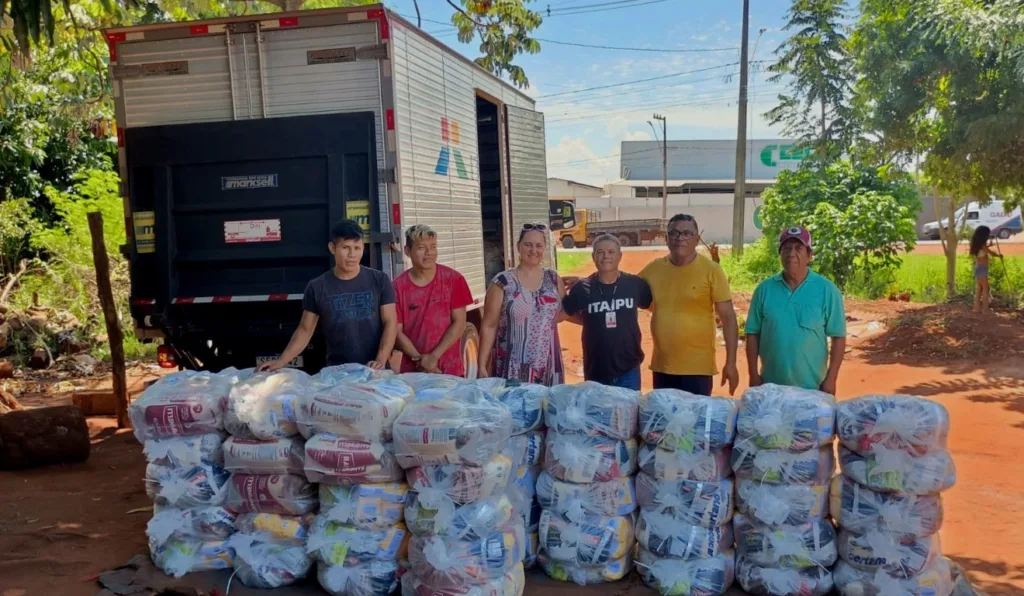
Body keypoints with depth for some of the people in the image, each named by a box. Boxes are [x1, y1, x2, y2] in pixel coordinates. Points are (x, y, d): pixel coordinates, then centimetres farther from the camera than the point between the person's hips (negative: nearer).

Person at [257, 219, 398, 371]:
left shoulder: (379, 280, -1)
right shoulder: (317, 287, 1)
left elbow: (390, 323, -4)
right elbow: (305, 330, 4)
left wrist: (380, 360, -17)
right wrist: (281, 361, -9)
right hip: (337, 370, 1)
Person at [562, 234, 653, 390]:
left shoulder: (634, 284, -3)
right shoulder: (583, 288, -6)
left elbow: (652, 305, 12)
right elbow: (563, 312, 6)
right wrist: (592, 321, 2)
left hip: (629, 370, 0)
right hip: (596, 372, 0)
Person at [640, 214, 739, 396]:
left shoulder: (711, 270, -7)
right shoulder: (654, 268, 2)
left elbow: (728, 317, -6)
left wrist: (731, 363, -8)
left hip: (697, 368, -4)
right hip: (662, 366, 4)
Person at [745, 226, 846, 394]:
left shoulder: (826, 290, -4)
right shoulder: (764, 289, 1)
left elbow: (838, 337, -3)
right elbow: (753, 333, 4)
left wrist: (831, 378, -7)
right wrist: (754, 375, 0)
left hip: (811, 387, -2)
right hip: (770, 386, 2)